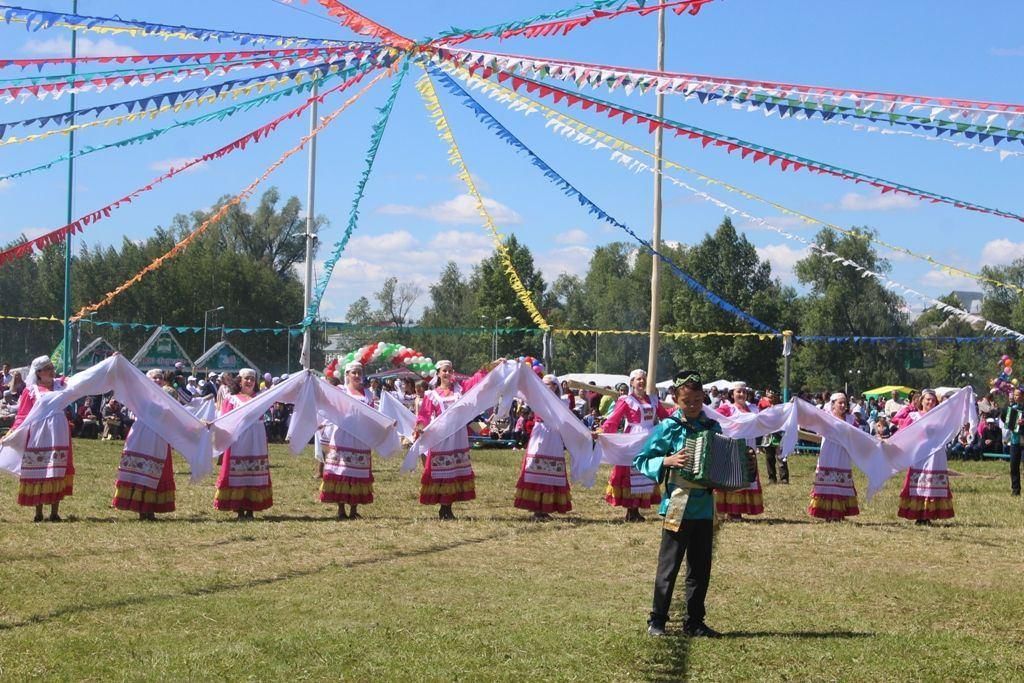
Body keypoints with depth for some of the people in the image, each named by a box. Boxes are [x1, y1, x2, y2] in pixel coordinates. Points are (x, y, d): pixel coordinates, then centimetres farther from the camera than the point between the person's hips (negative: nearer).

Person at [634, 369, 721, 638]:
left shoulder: (712, 427, 8)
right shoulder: (669, 427, -5)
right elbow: (641, 460, -5)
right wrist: (667, 461, -19)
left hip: (705, 508, 4)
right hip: (678, 507, -4)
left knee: (700, 568, 10)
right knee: (669, 566, 1)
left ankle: (695, 621, 18)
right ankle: (657, 620, 9)